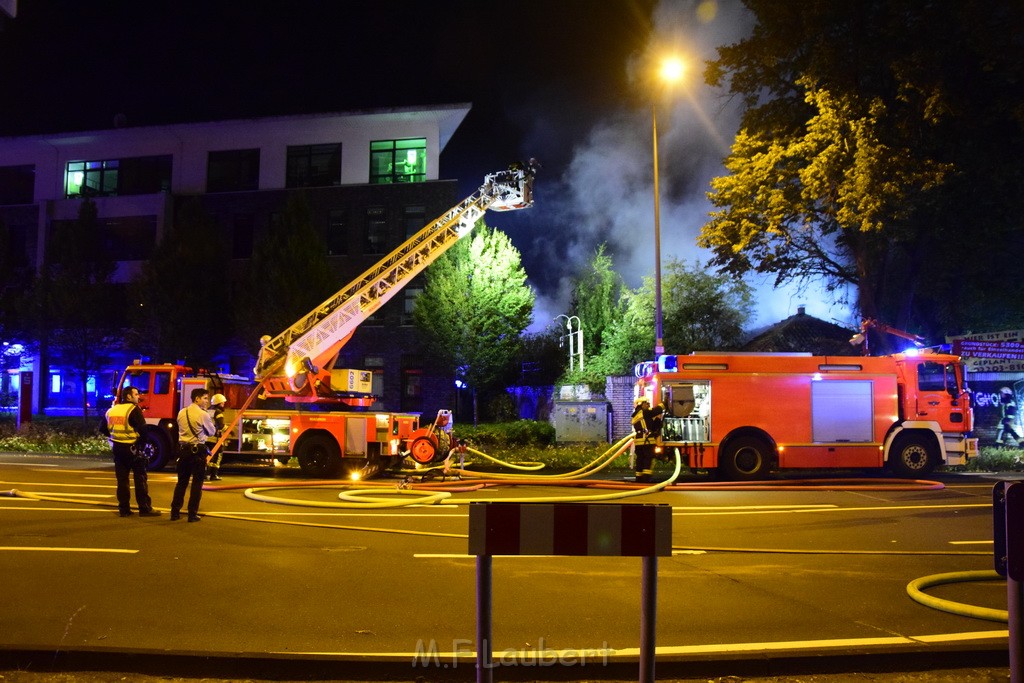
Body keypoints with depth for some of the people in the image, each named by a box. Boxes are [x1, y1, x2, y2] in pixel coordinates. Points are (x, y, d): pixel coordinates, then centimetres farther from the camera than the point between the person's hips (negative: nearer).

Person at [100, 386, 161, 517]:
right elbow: (142, 429, -22)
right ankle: (144, 508, 2)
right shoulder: (133, 409, -12)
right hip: (132, 448, -7)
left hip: (117, 448, 7)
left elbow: (103, 428, 14)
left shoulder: (112, 410, 10)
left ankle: (124, 509, 13)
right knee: (140, 479, 1)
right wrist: (141, 441, -7)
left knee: (122, 479, 11)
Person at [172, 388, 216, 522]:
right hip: (198, 450, -5)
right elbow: (212, 432, 0)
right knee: (197, 483, 3)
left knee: (182, 481, 14)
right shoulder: (203, 414, -12)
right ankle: (192, 514, 4)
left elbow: (182, 429, 15)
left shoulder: (181, 413, 5)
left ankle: (175, 511, 15)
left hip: (183, 449, 5)